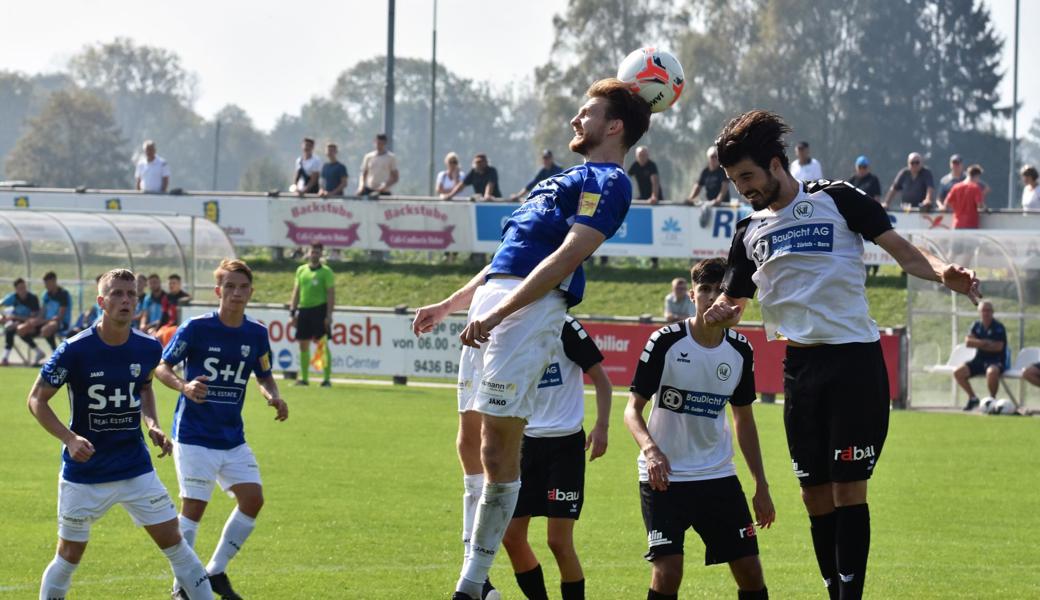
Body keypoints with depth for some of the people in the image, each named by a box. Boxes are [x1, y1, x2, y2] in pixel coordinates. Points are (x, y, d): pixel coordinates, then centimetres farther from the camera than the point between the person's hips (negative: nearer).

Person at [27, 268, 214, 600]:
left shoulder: (148, 348, -4)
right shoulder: (75, 351, -17)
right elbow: (36, 400, -9)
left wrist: (153, 425, 0)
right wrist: (70, 438, -23)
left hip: (136, 469, 3)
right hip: (84, 471, -3)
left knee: (172, 541, 1)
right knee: (69, 556, 4)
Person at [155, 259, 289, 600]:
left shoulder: (256, 334, 2)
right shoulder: (196, 328, -12)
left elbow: (265, 377, 15)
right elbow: (161, 367, -5)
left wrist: (273, 397, -7)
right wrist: (183, 386, -25)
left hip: (233, 437, 5)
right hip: (194, 435, -5)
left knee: (252, 499, -1)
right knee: (194, 505, -8)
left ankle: (216, 572, 15)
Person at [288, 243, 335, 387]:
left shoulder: (326, 271, -2)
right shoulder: (301, 270, 12)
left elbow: (331, 294, -5)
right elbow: (296, 292, 16)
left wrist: (329, 315, -12)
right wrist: (292, 313, 11)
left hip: (320, 310, -5)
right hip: (303, 310, 5)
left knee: (323, 345, -6)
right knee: (303, 345, 6)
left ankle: (327, 378, -3)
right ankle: (303, 378, 13)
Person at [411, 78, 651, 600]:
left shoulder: (607, 182, -3)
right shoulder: (571, 179, 29)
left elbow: (568, 255, -16)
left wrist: (498, 313, -24)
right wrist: (449, 305, 30)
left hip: (529, 307, -10)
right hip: (491, 303, 10)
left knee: (498, 450, -12)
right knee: (471, 441, 10)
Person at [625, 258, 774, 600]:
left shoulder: (740, 350, 3)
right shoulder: (666, 341, -9)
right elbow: (633, 408, -8)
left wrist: (761, 486, 12)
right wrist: (650, 448, -29)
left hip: (718, 475, 4)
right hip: (665, 477, -4)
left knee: (749, 568, -1)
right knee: (668, 569, -16)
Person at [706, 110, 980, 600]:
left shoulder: (836, 201, -1)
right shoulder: (750, 232, 14)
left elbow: (904, 251, -4)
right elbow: (732, 303, 18)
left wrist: (945, 274, -23)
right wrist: (720, 313, -7)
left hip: (854, 361, -5)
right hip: (799, 366, 5)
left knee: (848, 488, -8)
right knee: (815, 495, 5)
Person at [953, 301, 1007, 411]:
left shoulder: (998, 327, -6)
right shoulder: (976, 326, 10)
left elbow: (998, 347, -16)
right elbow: (967, 341, -2)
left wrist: (977, 343, -9)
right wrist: (983, 343, -17)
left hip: (996, 361, -6)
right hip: (979, 361, 6)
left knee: (992, 372, -41)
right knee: (958, 373, -12)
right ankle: (972, 398, 6)